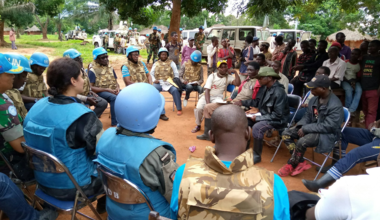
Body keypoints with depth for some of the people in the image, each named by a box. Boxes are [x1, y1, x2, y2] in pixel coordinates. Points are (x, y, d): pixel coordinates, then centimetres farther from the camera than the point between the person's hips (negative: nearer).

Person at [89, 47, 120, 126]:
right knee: (114, 98, -37)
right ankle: (115, 122, -31)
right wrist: (107, 89, -18)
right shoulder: (93, 71, -5)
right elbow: (90, 87, -11)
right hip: (100, 92, -6)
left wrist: (117, 88, -8)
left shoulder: (110, 68, 14)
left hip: (113, 91, 6)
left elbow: (116, 81, 17)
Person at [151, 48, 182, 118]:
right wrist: (154, 80, -6)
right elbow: (151, 73, 14)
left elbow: (176, 73, 11)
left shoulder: (171, 63, 16)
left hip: (169, 82, -1)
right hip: (159, 82, 1)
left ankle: (179, 109, -15)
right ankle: (161, 113, -34)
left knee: (175, 90, -33)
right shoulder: (156, 64, 20)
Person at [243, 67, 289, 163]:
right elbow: (256, 102, 15)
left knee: (257, 127, -33)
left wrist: (258, 118, -23)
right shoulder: (263, 88, 0)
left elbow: (278, 115, -25)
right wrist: (242, 103, 0)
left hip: (277, 120, -8)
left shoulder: (279, 92, -23)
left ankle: (256, 156, -14)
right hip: (262, 115, 8)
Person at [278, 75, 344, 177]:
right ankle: (302, 162, -5)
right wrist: (301, 125, -8)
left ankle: (291, 165, -6)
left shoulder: (335, 105, -23)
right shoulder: (315, 99, 0)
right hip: (312, 128, 8)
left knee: (302, 141, -33)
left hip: (328, 134, -8)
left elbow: (328, 126, -25)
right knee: (286, 134, -5)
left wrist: (305, 128, -23)